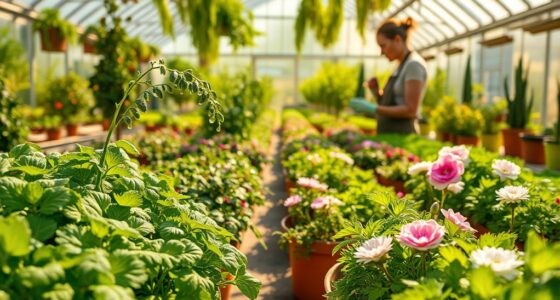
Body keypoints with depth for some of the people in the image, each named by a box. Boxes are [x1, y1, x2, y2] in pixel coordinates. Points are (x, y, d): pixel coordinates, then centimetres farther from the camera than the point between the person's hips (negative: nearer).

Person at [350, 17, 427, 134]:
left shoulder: (414, 65, -11)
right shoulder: (402, 66, 16)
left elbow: (410, 110, -18)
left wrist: (374, 109, -18)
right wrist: (376, 92, 0)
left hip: (400, 135, -9)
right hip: (387, 134, 9)